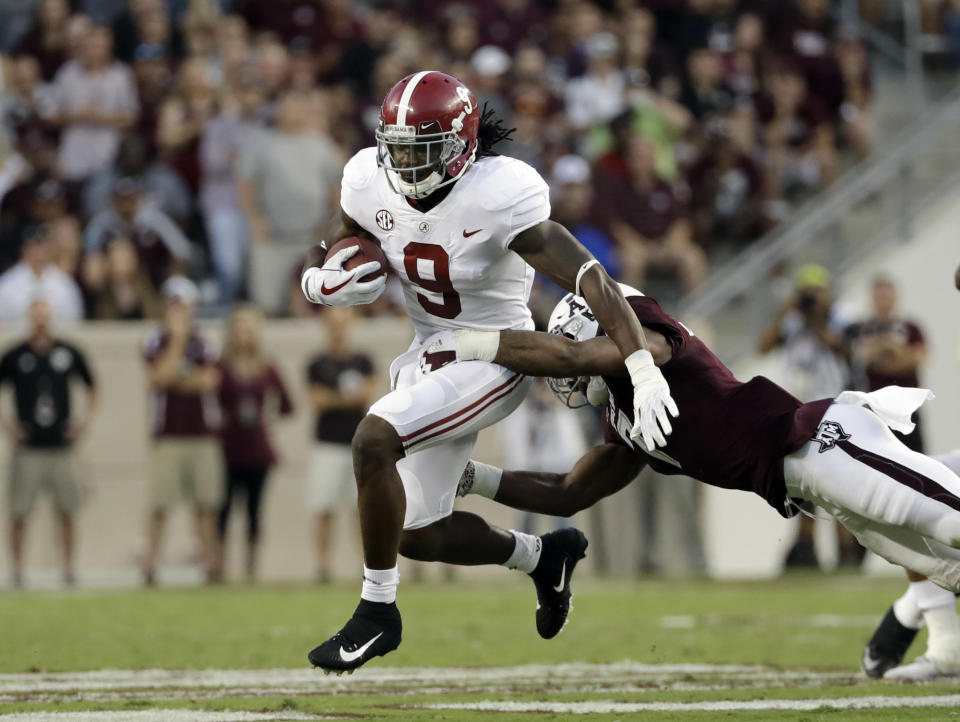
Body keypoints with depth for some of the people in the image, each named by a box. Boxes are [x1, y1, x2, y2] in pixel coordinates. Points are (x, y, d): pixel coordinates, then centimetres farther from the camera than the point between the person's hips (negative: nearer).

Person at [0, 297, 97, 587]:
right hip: (28, 448, -2)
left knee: (66, 509, 2)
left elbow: (91, 386, 20)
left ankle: (68, 568, 9)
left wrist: (86, 417, 10)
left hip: (61, 445, 2)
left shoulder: (69, 353, 6)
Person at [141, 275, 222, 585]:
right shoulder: (156, 342, 2)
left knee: (206, 504, 1)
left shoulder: (202, 343, 10)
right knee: (159, 504, -6)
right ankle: (149, 563, -1)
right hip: (168, 435, -2)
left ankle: (209, 563, 4)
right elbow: (159, 377, -14)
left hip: (202, 434, 3)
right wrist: (178, 339, -11)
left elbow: (209, 379, -3)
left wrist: (177, 379, -9)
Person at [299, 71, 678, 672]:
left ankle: (377, 611, -15)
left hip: (496, 357, -7)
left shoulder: (500, 197, -25)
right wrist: (319, 281, -17)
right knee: (418, 536, 11)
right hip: (431, 353, 7)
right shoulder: (371, 182, -8)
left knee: (374, 439, -29)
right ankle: (542, 556, 39)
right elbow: (330, 252, 9)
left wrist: (644, 369, -39)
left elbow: (591, 280, -29)